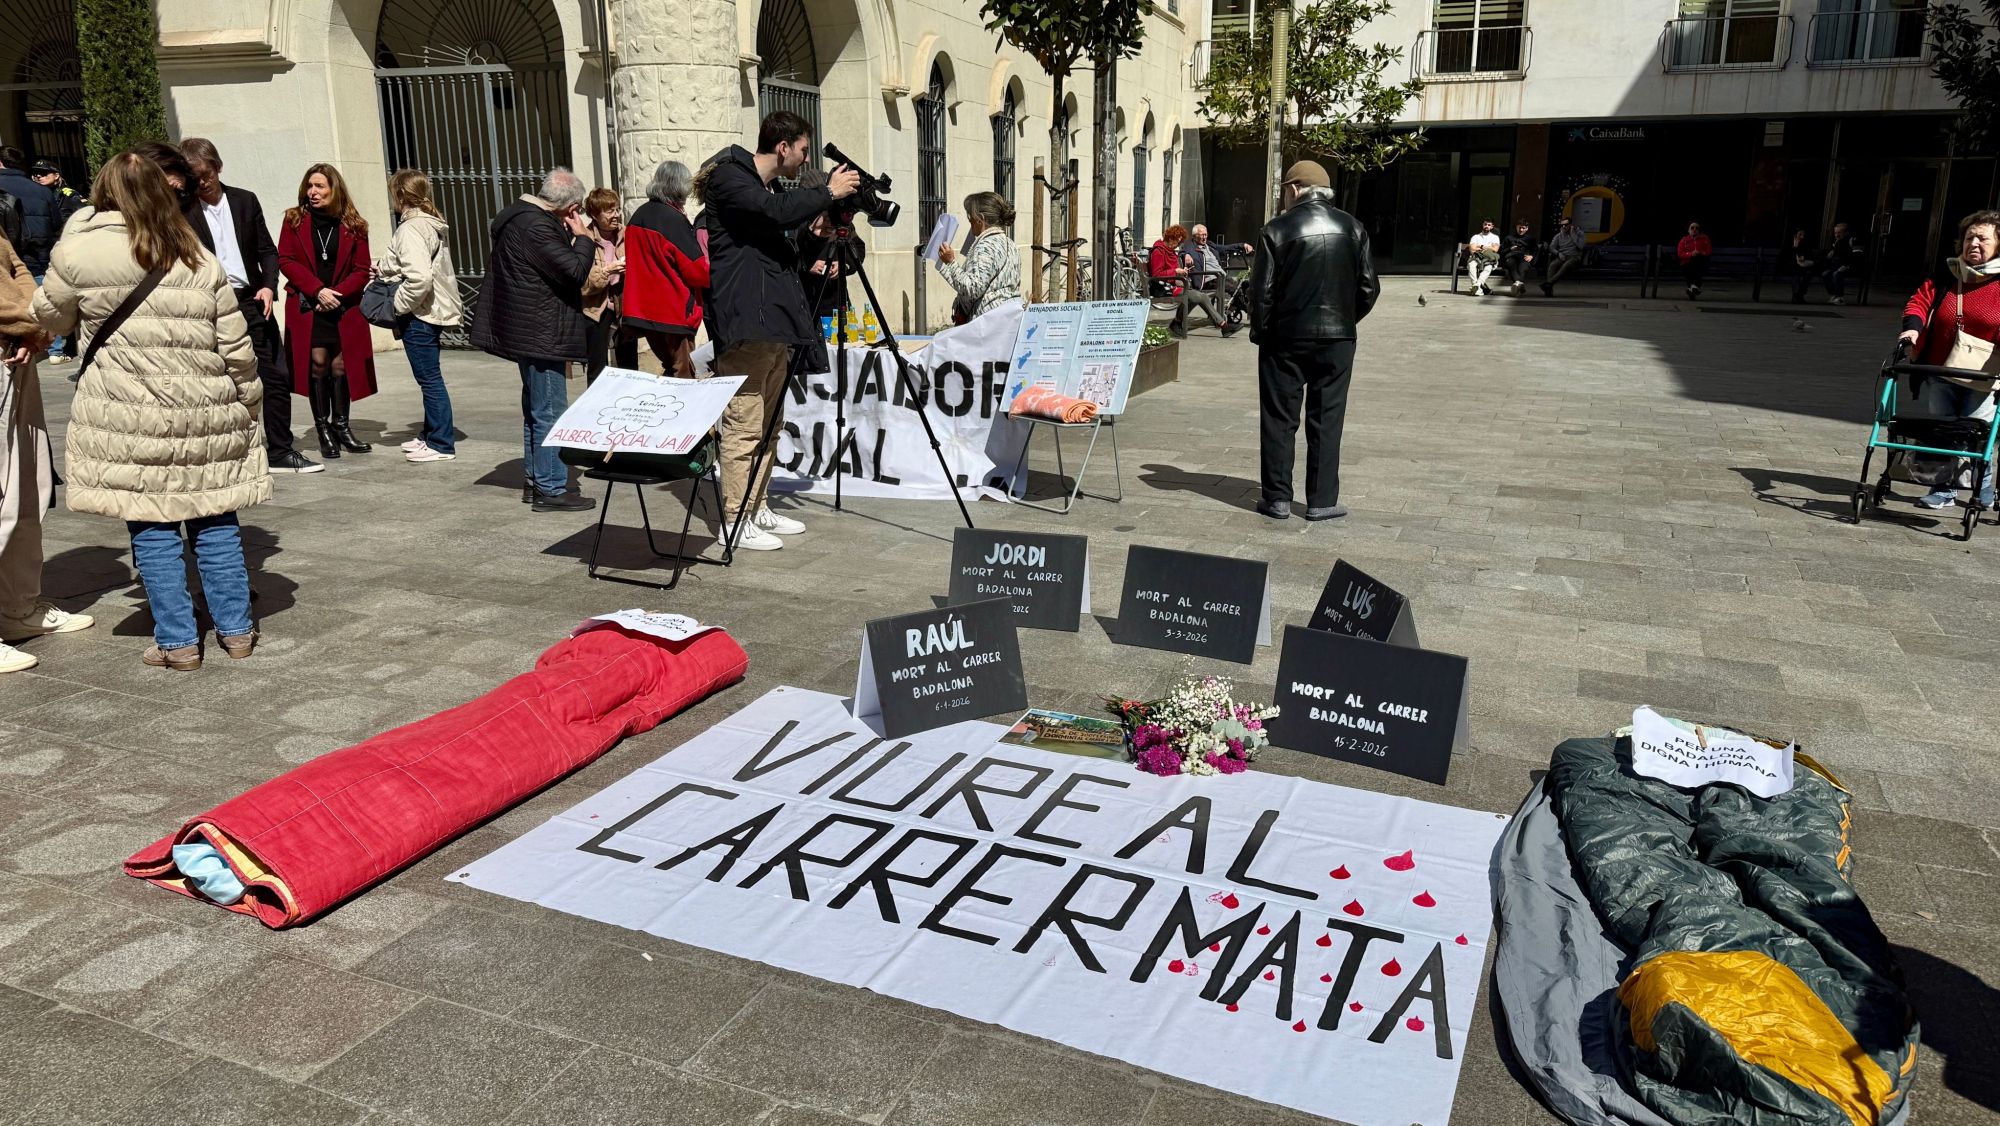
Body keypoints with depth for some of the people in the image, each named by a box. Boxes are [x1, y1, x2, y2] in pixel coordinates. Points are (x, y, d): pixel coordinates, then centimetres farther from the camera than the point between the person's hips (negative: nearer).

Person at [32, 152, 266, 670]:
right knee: (215, 519, 12)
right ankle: (235, 629, 17)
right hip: (206, 412, 3)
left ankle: (177, 641, 10)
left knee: (152, 527, 5)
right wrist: (248, 402, 17)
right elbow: (237, 346, 5)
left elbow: (51, 318, 11)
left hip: (130, 415, -3)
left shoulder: (78, 252, -3)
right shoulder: (200, 260, 5)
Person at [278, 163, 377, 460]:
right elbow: (285, 260, 0)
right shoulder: (295, 220, 5)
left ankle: (341, 426, 14)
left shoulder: (353, 225, 4)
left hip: (345, 308, 1)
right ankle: (323, 429, 3)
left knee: (341, 365, 0)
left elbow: (362, 269, 2)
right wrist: (317, 290, -12)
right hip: (307, 306, -1)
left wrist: (338, 293, -12)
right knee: (318, 364, -5)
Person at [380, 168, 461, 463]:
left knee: (429, 378, -4)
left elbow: (419, 277, -28)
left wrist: (400, 304, -16)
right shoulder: (433, 223, 12)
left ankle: (441, 444, 1)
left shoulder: (411, 229, -17)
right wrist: (384, 273, 23)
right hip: (435, 310, 10)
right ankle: (432, 434, 28)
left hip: (419, 314, -10)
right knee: (429, 377, 18)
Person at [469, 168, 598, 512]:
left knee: (536, 407, 18)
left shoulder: (520, 216, 14)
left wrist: (573, 238, 6)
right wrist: (583, 237, -8)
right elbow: (574, 272, -21)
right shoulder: (535, 227, -20)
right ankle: (551, 489, -3)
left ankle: (535, 479, 28)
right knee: (550, 412, -7)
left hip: (529, 332, 11)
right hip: (540, 335, -11)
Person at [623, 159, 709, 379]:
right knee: (684, 376, -3)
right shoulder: (674, 219, -13)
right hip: (673, 312, -8)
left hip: (643, 309, 8)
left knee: (672, 373, 17)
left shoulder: (639, 216, 12)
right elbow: (698, 271, -14)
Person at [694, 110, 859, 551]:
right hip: (745, 320, -10)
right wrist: (828, 192, -12)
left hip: (774, 319, 10)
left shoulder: (769, 189, 22)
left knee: (769, 423, 13)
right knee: (744, 424, -10)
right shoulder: (728, 176, -6)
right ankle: (735, 521, -5)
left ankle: (757, 509, 22)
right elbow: (774, 212, -22)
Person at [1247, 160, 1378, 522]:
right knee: (1326, 420, 8)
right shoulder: (1352, 228, 2)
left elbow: (1262, 288, -9)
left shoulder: (1277, 229, -7)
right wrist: (1346, 320, 16)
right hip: (1337, 337, 2)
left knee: (1279, 419, 7)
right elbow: (1369, 287, 3)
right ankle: (1322, 501, 10)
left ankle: (1277, 498, 10)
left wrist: (1260, 330, 5)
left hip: (1285, 339, -2)